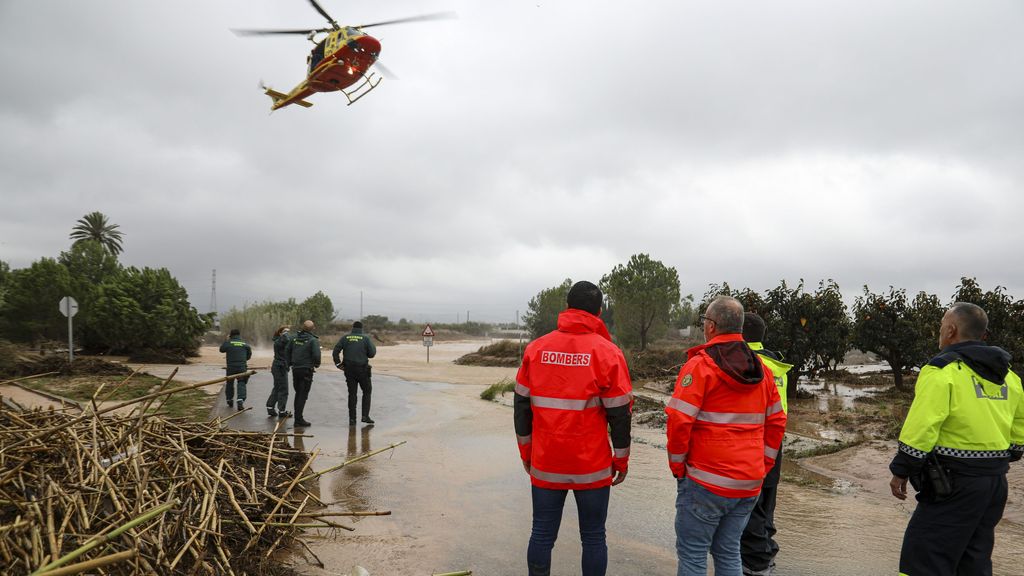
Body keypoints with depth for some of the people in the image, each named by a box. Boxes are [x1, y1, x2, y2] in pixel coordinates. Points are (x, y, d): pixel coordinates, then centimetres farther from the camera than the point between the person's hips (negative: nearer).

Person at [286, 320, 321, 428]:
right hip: (306, 370, -6)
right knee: (303, 395, -2)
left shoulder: (295, 338, 6)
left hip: (295, 369, 6)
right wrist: (317, 364, 0)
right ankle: (298, 420, -3)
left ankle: (298, 417, 26)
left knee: (298, 393, 19)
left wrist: (290, 363, 20)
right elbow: (316, 355, -20)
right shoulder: (313, 340, -13)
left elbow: (287, 350, 11)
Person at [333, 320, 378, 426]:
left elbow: (335, 352, -4)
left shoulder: (345, 338, 3)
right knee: (367, 391, 12)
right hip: (362, 369, -2)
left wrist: (338, 364, 5)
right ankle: (365, 416, 3)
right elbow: (372, 353, -6)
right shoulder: (366, 338, -3)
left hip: (349, 369, 2)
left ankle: (352, 419, 7)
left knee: (352, 393, 8)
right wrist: (374, 347, 13)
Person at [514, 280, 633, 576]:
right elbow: (620, 414, -6)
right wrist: (621, 460, 6)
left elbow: (521, 405, 4)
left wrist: (526, 451, 15)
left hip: (544, 465, 2)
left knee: (542, 535, 12)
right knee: (593, 538, 10)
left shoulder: (536, 348, 0)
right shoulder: (607, 353, -8)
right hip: (592, 467, -2)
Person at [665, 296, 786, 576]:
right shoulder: (762, 369, 10)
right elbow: (777, 421, 14)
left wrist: (677, 465, -5)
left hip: (706, 482, -7)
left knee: (692, 553, 4)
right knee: (728, 552, 18)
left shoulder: (700, 365, -12)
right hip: (750, 483, 7)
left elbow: (679, 421, -17)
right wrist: (763, 464, 18)